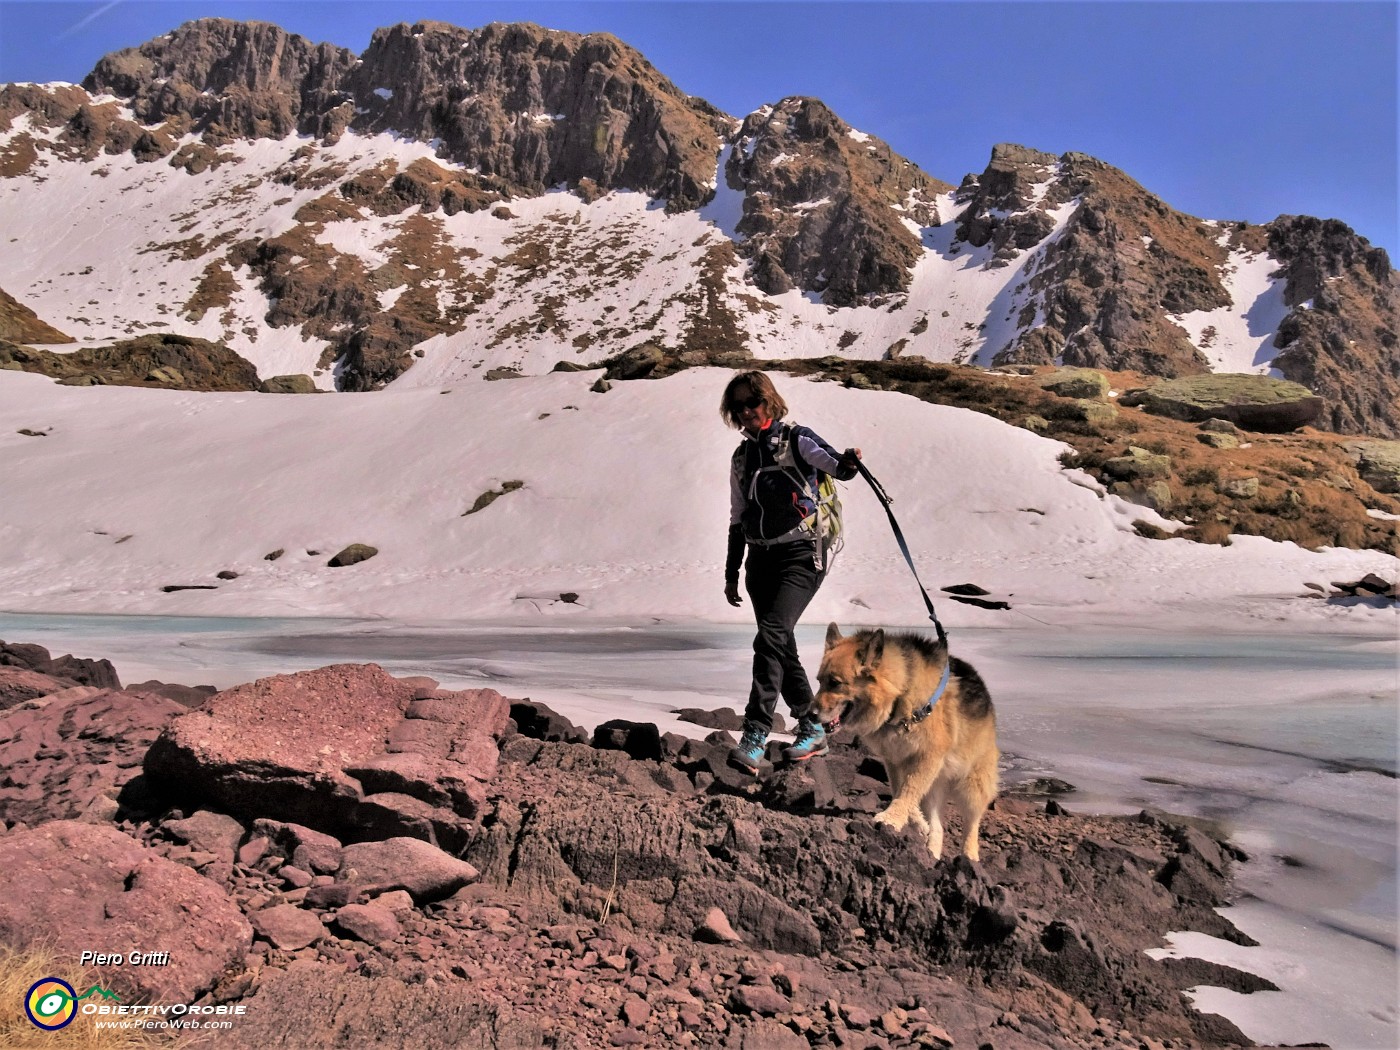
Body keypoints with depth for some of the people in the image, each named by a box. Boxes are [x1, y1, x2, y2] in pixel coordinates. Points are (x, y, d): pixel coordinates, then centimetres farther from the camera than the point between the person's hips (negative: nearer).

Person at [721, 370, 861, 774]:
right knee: (782, 649, 8)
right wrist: (731, 573, 18)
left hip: (802, 555, -7)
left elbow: (833, 464, -21)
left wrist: (846, 463, -44)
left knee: (770, 636, -22)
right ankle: (813, 731, 23)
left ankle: (755, 738, -22)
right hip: (761, 559, 7)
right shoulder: (742, 458, 14)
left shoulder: (796, 440, -2)